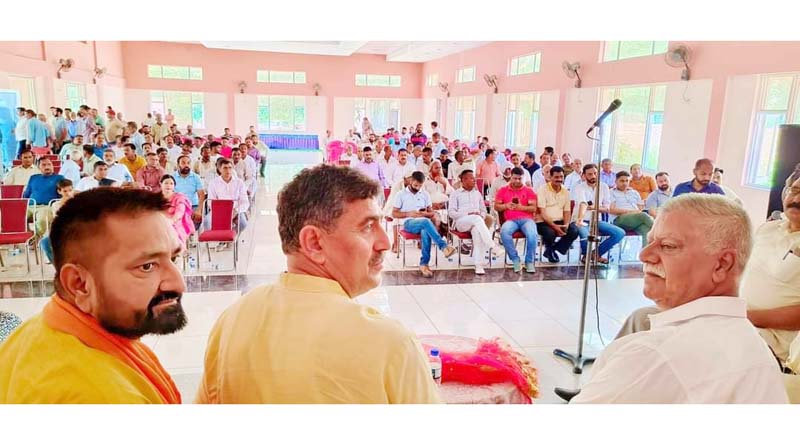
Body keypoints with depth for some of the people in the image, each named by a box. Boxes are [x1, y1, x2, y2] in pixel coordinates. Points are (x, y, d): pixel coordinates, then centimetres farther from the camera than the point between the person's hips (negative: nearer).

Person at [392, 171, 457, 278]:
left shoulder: (425, 194, 17)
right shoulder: (401, 194, 8)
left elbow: (431, 212, 18)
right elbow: (394, 214, 5)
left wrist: (425, 214, -6)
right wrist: (409, 214, -11)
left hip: (423, 222, 3)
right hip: (408, 223, -3)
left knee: (426, 232, -37)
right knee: (426, 222, -38)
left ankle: (424, 264, -35)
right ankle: (444, 246, -44)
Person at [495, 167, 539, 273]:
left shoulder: (529, 191, 13)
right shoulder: (503, 190, 16)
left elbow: (533, 208, 5)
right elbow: (496, 206, 12)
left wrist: (521, 207, -13)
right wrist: (506, 206, -8)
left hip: (526, 219, 0)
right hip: (511, 220, 1)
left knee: (532, 234, -34)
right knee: (504, 232, -35)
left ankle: (529, 261, -14)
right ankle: (515, 260, -20)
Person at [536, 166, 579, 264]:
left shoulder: (566, 192, 12)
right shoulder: (542, 190, -5)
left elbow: (567, 211, 12)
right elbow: (542, 213, -13)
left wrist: (566, 225, -10)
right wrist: (554, 226, -24)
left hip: (559, 221, 5)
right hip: (544, 222, -5)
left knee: (574, 232, -23)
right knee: (550, 233, -36)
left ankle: (552, 250, -1)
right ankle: (549, 248, 2)